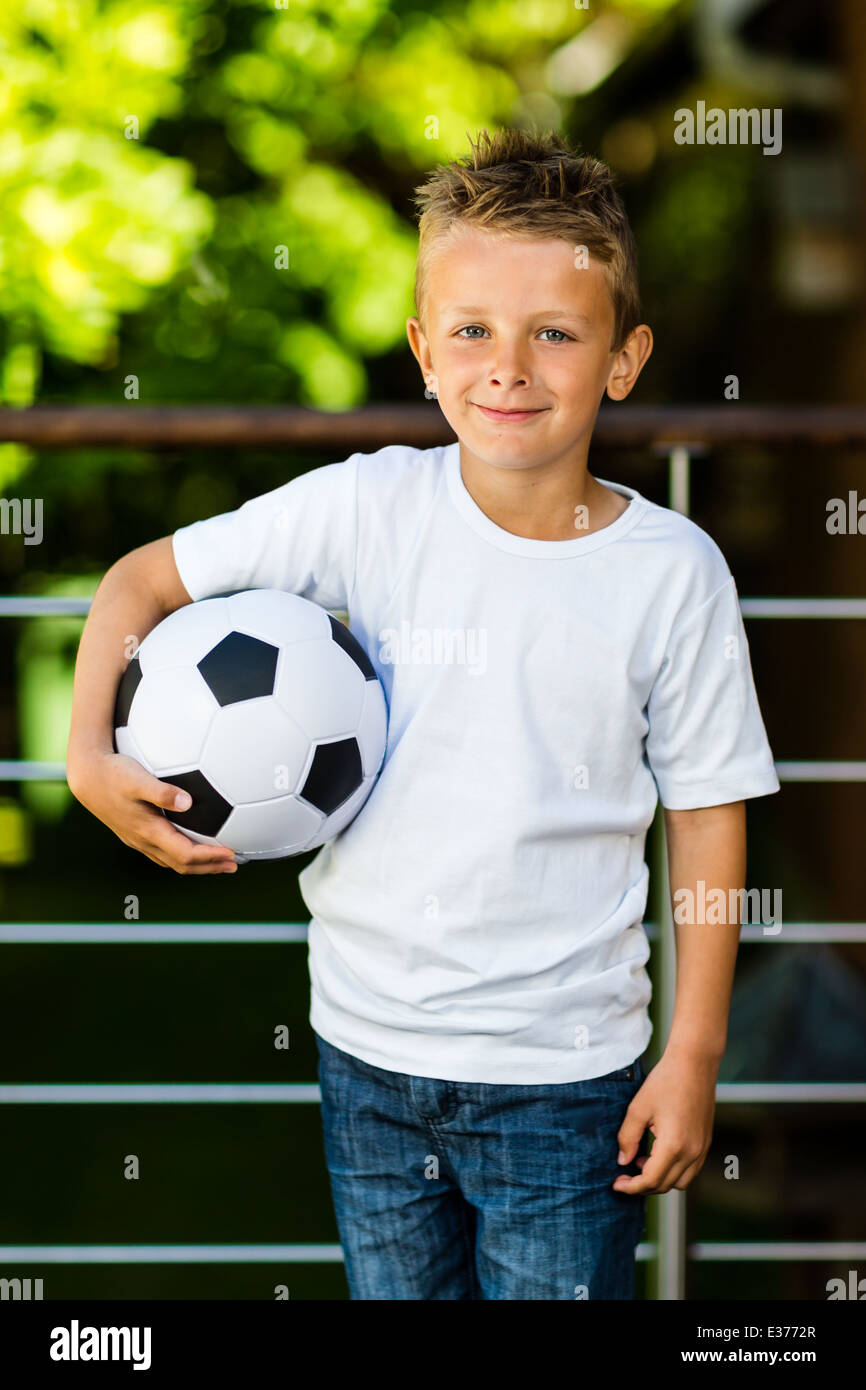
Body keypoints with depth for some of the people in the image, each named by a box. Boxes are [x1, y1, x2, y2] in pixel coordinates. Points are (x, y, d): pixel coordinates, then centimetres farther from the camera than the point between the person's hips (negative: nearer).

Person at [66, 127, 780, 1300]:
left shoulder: (671, 570, -10)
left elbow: (708, 814, -4)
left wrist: (694, 1053, -3)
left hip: (562, 1072, -2)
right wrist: (90, 752, -12)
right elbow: (146, 578, 3)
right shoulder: (366, 509, -8)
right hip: (368, 1042, 2)